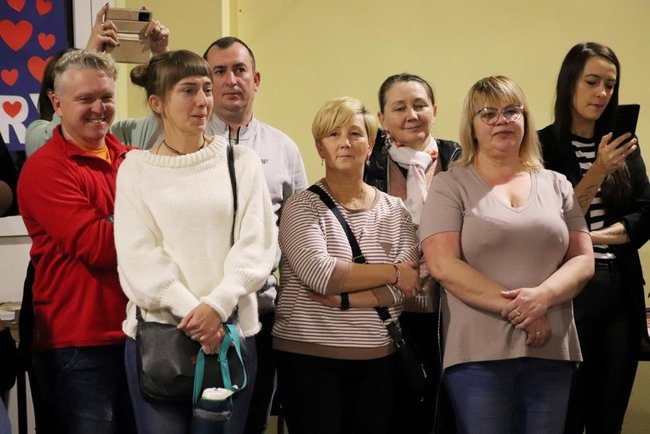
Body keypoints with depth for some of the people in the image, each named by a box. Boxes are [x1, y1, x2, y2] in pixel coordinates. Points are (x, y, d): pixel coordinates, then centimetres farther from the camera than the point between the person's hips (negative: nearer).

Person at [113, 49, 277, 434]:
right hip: (156, 329, 0)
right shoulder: (136, 168, 4)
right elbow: (138, 255, -3)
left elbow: (258, 244, -1)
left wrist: (217, 304, -14)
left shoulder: (242, 161, 5)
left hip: (232, 328, 1)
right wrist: (190, 311, -14)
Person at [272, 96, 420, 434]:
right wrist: (392, 271, -11)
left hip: (377, 358, 3)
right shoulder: (301, 206, -4)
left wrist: (344, 298, -17)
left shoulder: (395, 211, 6)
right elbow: (318, 273, -19)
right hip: (308, 356, -3)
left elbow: (404, 288, -4)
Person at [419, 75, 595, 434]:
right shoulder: (450, 185, 2)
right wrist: (513, 307, -15)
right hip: (479, 352, -3)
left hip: (551, 350, 3)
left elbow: (583, 260, 8)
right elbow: (443, 265, -9)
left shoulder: (556, 185, 12)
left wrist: (542, 297, -13)